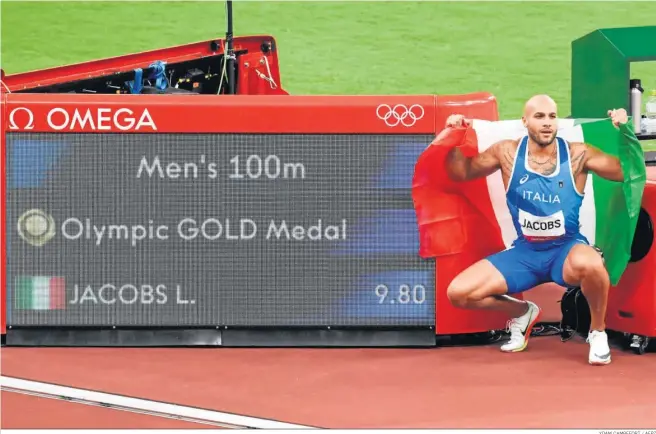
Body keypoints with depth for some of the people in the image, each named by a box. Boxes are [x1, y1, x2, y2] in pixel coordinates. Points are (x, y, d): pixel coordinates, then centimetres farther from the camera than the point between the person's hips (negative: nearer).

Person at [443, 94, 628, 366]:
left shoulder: (577, 155, -7)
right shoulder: (507, 153, -2)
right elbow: (461, 173, 10)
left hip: (567, 249, -3)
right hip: (525, 253, 3)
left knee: (590, 264, -42)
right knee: (458, 293, -11)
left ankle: (598, 331, -9)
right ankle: (521, 312, 19)